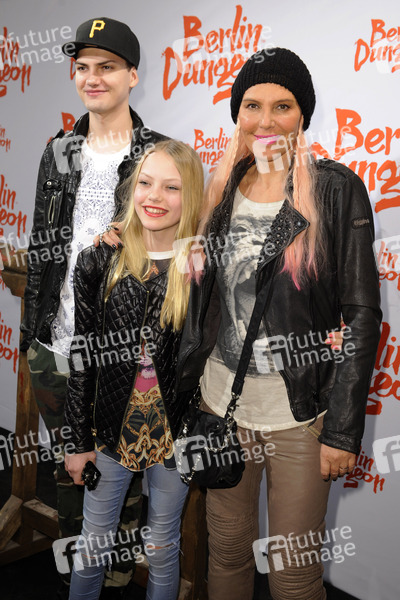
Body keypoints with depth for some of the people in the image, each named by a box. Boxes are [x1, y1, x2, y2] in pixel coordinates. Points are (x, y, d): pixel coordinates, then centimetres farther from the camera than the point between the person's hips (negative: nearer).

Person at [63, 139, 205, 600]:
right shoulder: (100, 260, -6)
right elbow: (82, 355, -2)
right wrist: (80, 439, 0)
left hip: (175, 435, -1)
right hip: (110, 428, 2)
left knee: (162, 550, 19)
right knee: (92, 545, 19)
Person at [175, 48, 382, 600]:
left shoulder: (336, 189, -8)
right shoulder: (222, 189, 5)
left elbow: (362, 314, -9)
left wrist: (343, 430, -11)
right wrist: (183, 393, 7)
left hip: (298, 415, -3)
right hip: (220, 406, 4)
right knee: (226, 552, 18)